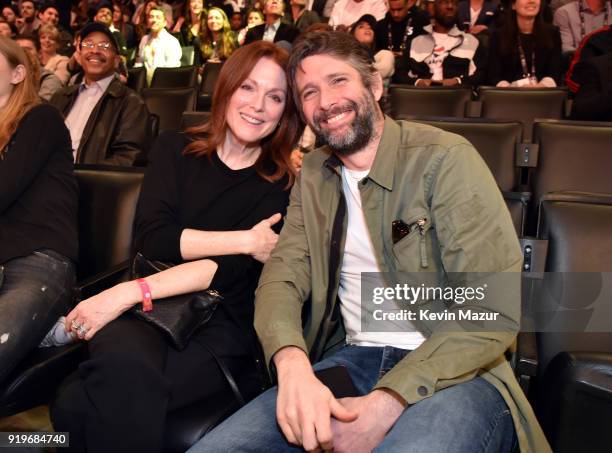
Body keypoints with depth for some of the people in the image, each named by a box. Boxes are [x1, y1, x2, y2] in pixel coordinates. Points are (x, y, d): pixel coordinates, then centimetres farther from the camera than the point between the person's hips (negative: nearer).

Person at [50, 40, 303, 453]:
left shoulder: (282, 184, 6)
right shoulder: (176, 150, 12)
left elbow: (233, 268, -8)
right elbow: (152, 239, -1)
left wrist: (131, 292, -17)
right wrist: (242, 240, -9)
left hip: (220, 329, -2)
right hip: (147, 311, 2)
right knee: (126, 365, -35)